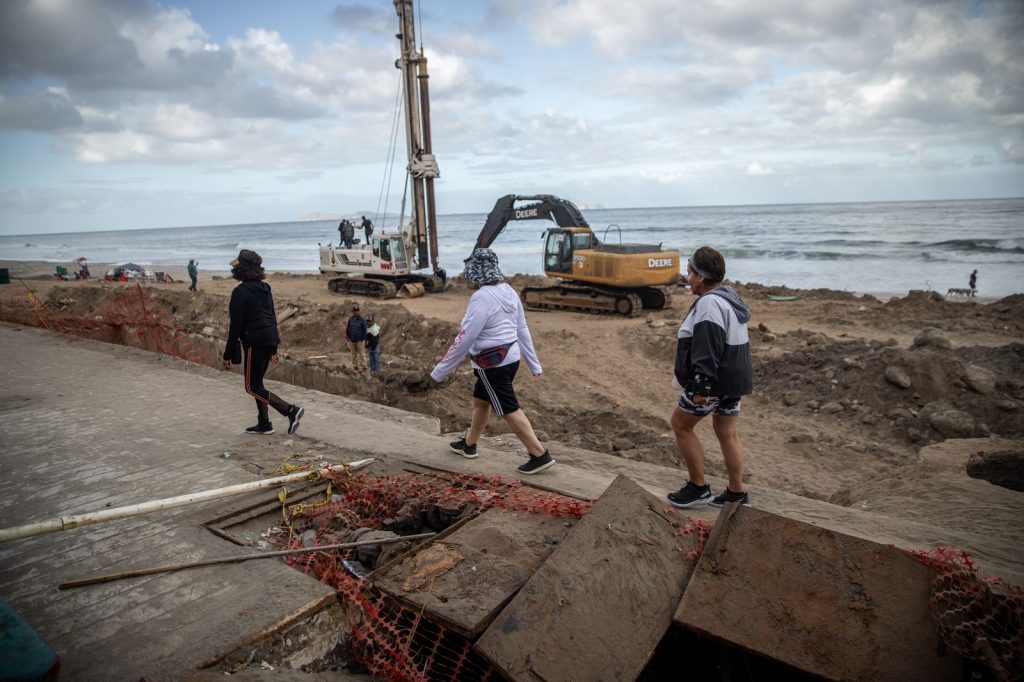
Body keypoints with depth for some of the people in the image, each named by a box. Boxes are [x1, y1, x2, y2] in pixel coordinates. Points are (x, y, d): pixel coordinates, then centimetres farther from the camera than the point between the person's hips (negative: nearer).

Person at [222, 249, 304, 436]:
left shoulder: (240, 292, -13)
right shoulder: (264, 288, 11)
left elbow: (236, 325, -14)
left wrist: (228, 354, -7)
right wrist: (273, 348, 22)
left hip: (254, 342, -8)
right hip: (270, 339, 8)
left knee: (252, 387, 1)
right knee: (257, 382, 18)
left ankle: (291, 410, -10)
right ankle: (264, 424, 21)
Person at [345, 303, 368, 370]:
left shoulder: (362, 320, -8)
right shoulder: (350, 319, 4)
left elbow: (364, 330, -6)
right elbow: (347, 329, 12)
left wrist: (362, 339, -8)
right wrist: (348, 336, 4)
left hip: (360, 340, -4)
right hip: (352, 341, 4)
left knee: (361, 354, -1)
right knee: (354, 354, 11)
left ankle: (363, 366, 4)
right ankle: (355, 366, 20)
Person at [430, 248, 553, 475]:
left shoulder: (482, 297, -21)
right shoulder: (508, 291, 4)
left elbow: (465, 338, -21)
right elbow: (522, 329, 9)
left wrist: (440, 371, -13)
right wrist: (534, 364, 17)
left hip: (492, 363, -9)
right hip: (511, 357, 9)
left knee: (510, 411, 0)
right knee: (480, 400, 22)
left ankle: (540, 455, 5)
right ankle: (468, 444, 38)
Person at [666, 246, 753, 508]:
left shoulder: (709, 303, -20)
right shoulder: (729, 297, 14)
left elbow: (707, 349, -27)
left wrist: (703, 385, -27)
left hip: (715, 381, -10)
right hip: (733, 378, 10)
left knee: (681, 424, 5)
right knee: (727, 433, 15)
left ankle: (698, 487, 11)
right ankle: (737, 493, 23)